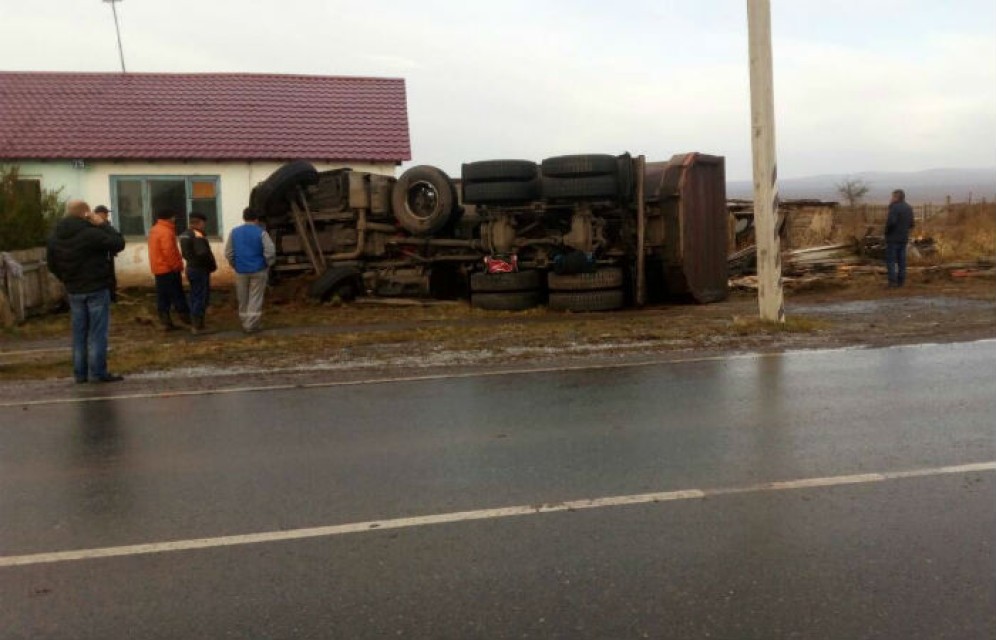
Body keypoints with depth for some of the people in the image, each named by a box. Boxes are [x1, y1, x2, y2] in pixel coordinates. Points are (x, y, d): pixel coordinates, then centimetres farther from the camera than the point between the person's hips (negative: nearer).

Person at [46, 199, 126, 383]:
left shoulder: (55, 236, 6)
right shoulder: (91, 233, -18)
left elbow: (52, 263, 13)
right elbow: (118, 243, -13)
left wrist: (68, 280, 20)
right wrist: (103, 225, -6)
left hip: (74, 291, 6)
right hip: (97, 289, -6)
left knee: (79, 332, 12)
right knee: (98, 331, -2)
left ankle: (80, 373, 14)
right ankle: (97, 372, -3)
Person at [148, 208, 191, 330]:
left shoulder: (154, 230, 14)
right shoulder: (166, 231, -17)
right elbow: (169, 252, -24)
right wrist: (177, 266, -14)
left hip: (158, 269, 9)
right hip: (169, 269, -9)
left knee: (162, 296, 7)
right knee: (177, 295, -1)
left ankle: (165, 322, 8)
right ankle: (185, 317, 5)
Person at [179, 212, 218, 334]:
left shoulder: (184, 234, 10)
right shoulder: (198, 235, -19)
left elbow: (185, 253, 12)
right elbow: (203, 253, -25)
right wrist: (212, 265, -12)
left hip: (191, 268, 9)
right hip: (200, 270, -9)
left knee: (194, 297, 17)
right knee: (201, 298, -2)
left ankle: (194, 324, 24)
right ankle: (197, 326, 0)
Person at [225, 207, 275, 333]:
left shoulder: (234, 232, 3)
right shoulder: (261, 232, -7)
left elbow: (228, 253, 3)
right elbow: (270, 252, -14)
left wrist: (235, 265, 15)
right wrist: (268, 264, 3)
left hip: (241, 271, 3)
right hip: (258, 270, -3)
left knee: (243, 300, 14)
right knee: (255, 299, 3)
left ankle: (245, 323, 22)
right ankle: (251, 325, 1)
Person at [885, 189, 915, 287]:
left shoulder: (894, 207, -15)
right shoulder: (909, 208, 10)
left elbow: (891, 221, -25)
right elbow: (911, 224, 13)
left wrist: (886, 231, -8)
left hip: (893, 238, -7)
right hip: (904, 238, 7)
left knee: (890, 260, -3)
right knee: (901, 260, 9)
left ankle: (893, 281, -8)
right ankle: (901, 281, 9)